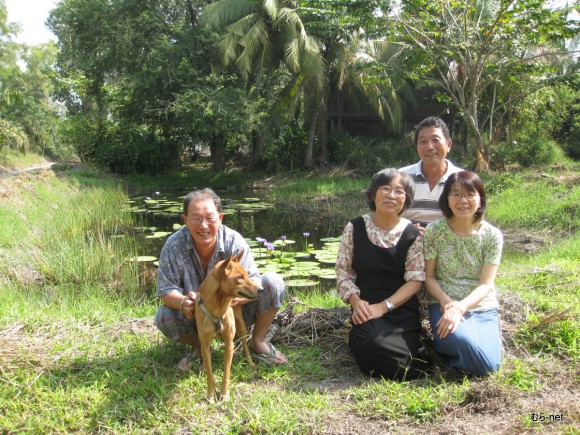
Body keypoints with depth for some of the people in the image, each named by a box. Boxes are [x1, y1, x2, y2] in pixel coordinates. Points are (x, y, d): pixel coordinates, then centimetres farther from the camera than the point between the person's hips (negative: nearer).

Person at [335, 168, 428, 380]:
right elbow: (343, 270, 4)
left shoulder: (413, 234, 1)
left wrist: (384, 306, -15)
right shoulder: (355, 228, 2)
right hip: (366, 306, 0)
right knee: (371, 342, -32)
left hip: (402, 309, 0)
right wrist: (355, 301, -13)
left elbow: (415, 281, -3)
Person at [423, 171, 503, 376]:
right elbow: (428, 277, -1)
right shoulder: (434, 231, -4)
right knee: (462, 339, -35)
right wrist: (447, 302, -20)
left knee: (488, 366, -19)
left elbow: (486, 284, -7)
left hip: (482, 307, 2)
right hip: (444, 305, -2)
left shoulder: (492, 235, -2)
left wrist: (460, 307, -24)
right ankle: (446, 342, 1)